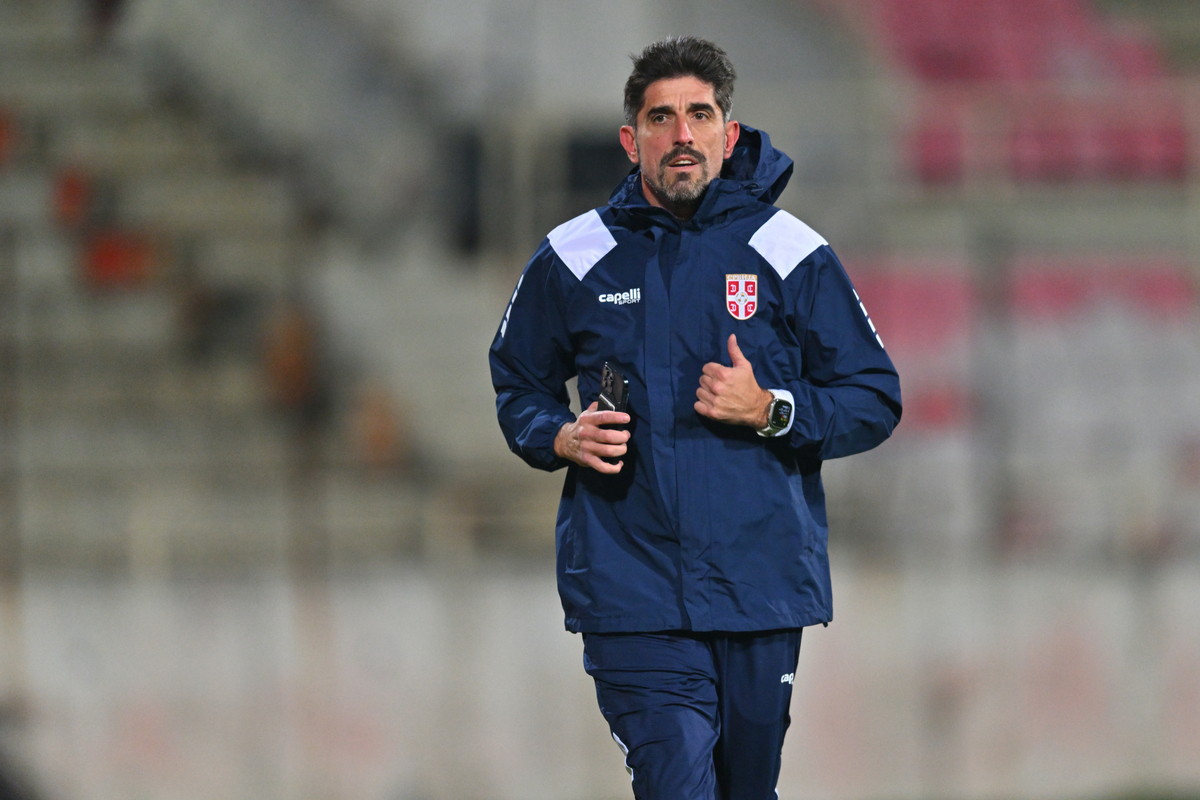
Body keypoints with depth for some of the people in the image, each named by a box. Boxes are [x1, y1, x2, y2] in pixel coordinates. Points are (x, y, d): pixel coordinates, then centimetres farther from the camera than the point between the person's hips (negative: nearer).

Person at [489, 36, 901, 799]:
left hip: (761, 588, 1)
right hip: (631, 587, -1)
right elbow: (518, 386, 20)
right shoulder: (575, 260, 5)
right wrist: (562, 438, -2)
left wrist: (771, 411, -13)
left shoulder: (792, 255, 2)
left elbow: (876, 401, 5)